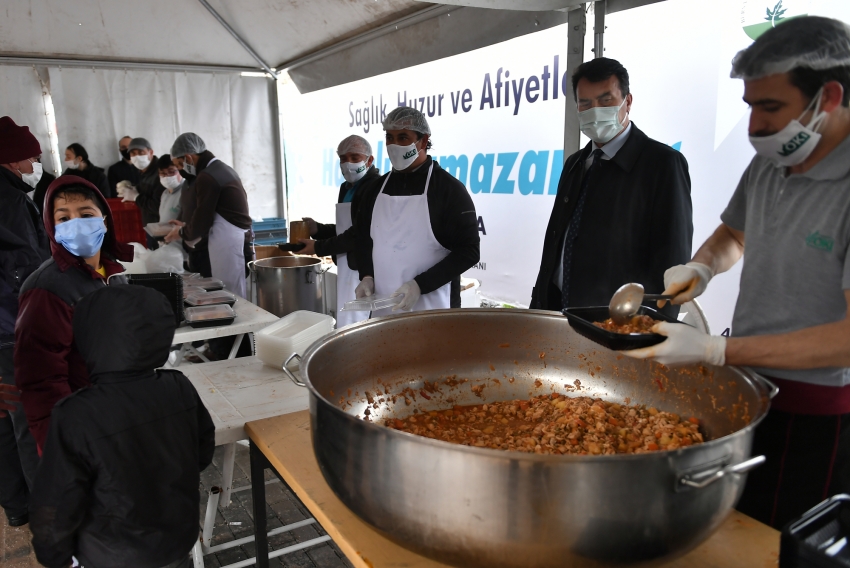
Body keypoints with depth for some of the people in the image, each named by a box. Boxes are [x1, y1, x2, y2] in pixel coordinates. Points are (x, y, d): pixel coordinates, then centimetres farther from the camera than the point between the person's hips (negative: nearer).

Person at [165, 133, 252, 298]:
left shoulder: (207, 177, -15)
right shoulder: (223, 168, 14)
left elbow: (202, 222, -13)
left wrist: (181, 233, 5)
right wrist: (186, 224, 21)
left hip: (228, 243, -10)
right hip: (238, 239, 10)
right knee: (237, 295, 14)